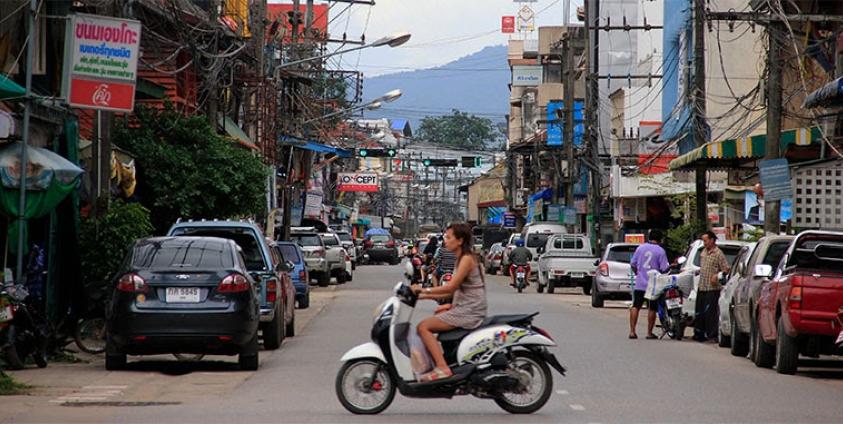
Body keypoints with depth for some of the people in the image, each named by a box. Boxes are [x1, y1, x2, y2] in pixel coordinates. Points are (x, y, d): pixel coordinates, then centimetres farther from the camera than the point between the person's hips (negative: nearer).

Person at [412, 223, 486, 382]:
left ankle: (442, 368, -26)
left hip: (469, 311, -11)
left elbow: (451, 287, -20)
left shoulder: (467, 259, -12)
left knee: (423, 327, -16)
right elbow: (453, 290, 15)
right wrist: (425, 296, 10)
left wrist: (424, 290, -16)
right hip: (464, 308, 11)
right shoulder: (462, 259, 18)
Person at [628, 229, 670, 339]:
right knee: (652, 309, 5)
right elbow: (664, 269, -10)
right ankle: (649, 332, 7)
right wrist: (671, 266, 11)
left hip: (639, 284, 3)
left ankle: (632, 331, -2)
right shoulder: (661, 251, -7)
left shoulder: (640, 248, 4)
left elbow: (632, 264, 7)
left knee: (635, 307, 5)